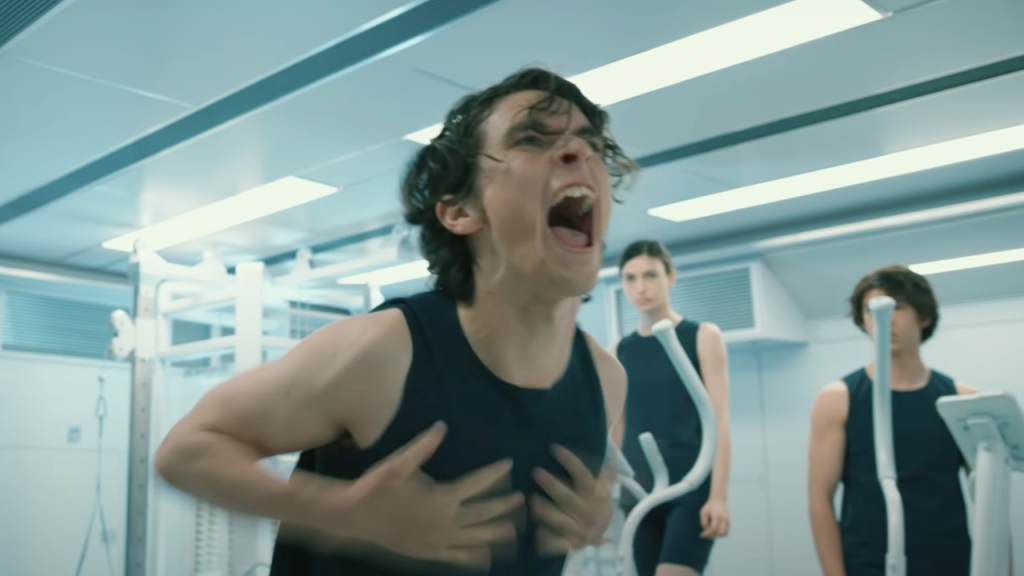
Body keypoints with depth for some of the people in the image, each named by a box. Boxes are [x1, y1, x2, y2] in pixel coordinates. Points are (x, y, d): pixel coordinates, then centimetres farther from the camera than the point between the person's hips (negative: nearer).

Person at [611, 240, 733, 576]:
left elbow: (720, 421, -4)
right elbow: (615, 429, 12)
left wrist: (718, 495, -12)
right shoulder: (620, 350, 10)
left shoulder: (703, 337, 1)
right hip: (639, 493, 4)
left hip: (692, 490, -4)